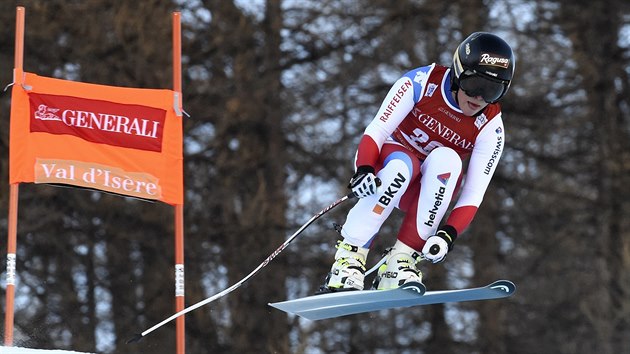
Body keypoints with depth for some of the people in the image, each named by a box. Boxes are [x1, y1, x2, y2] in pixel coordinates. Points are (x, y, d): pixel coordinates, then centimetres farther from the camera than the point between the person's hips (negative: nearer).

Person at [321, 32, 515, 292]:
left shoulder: (490, 129, -16)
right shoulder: (422, 83, -20)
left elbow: (474, 195, -18)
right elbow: (376, 132, -22)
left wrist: (449, 233, -35)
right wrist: (364, 170, -41)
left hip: (430, 190, 1)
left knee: (446, 159, -33)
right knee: (400, 164, -37)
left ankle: (401, 261, -35)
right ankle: (348, 259, -35)